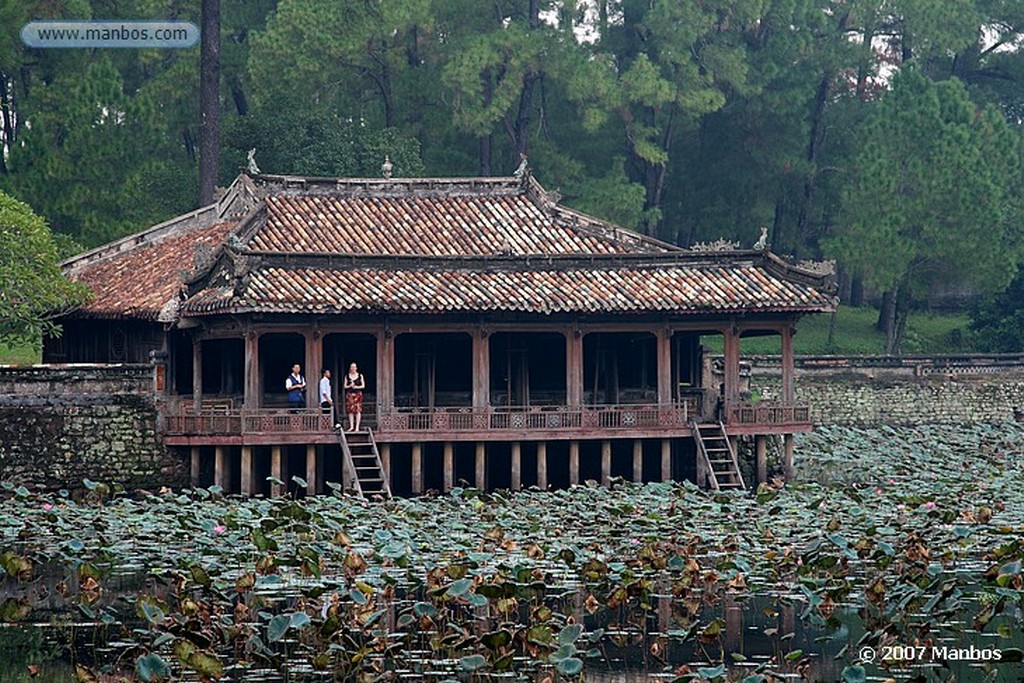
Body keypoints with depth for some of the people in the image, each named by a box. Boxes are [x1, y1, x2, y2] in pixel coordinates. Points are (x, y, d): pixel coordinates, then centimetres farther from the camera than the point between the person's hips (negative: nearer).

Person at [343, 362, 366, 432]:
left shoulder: (360, 376, 5)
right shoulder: (347, 376, 9)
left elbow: (363, 386, 4)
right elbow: (345, 386, 9)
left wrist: (356, 387, -11)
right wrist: (350, 386, -10)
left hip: (358, 394, -2)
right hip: (350, 394, 2)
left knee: (358, 410, -8)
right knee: (350, 410, -2)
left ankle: (357, 427, -8)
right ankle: (351, 426, 3)